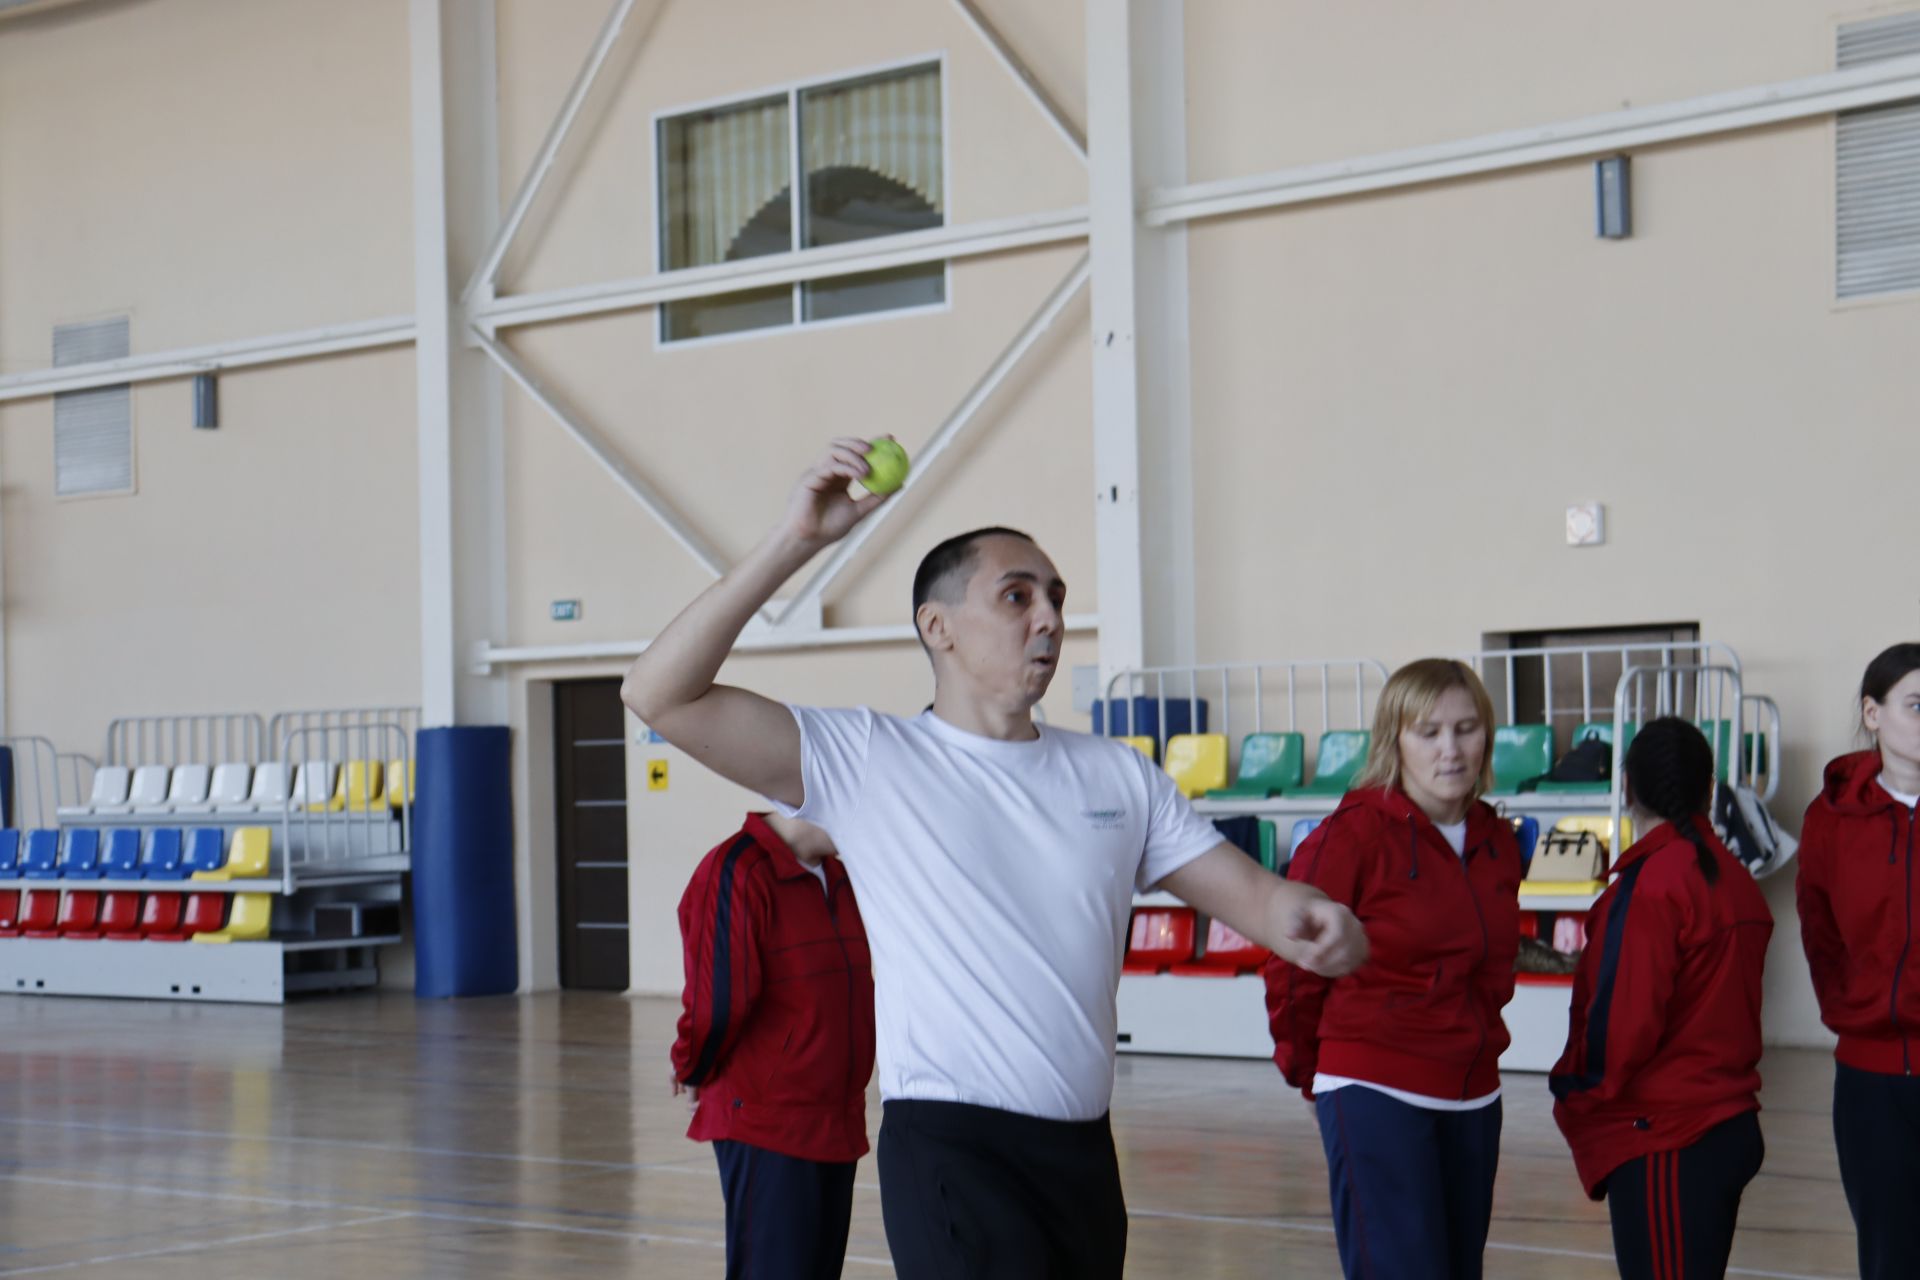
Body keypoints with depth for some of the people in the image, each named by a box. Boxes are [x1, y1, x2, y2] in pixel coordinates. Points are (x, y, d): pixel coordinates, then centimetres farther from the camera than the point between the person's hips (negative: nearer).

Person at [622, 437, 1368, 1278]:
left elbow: (1251, 893, 9)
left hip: (1085, 1148, 6)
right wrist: (795, 543, -15)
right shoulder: (866, 761, -3)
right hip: (952, 1150, -5)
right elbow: (659, 696, -10)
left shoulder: (1119, 776, 12)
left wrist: (1321, 926, -16)